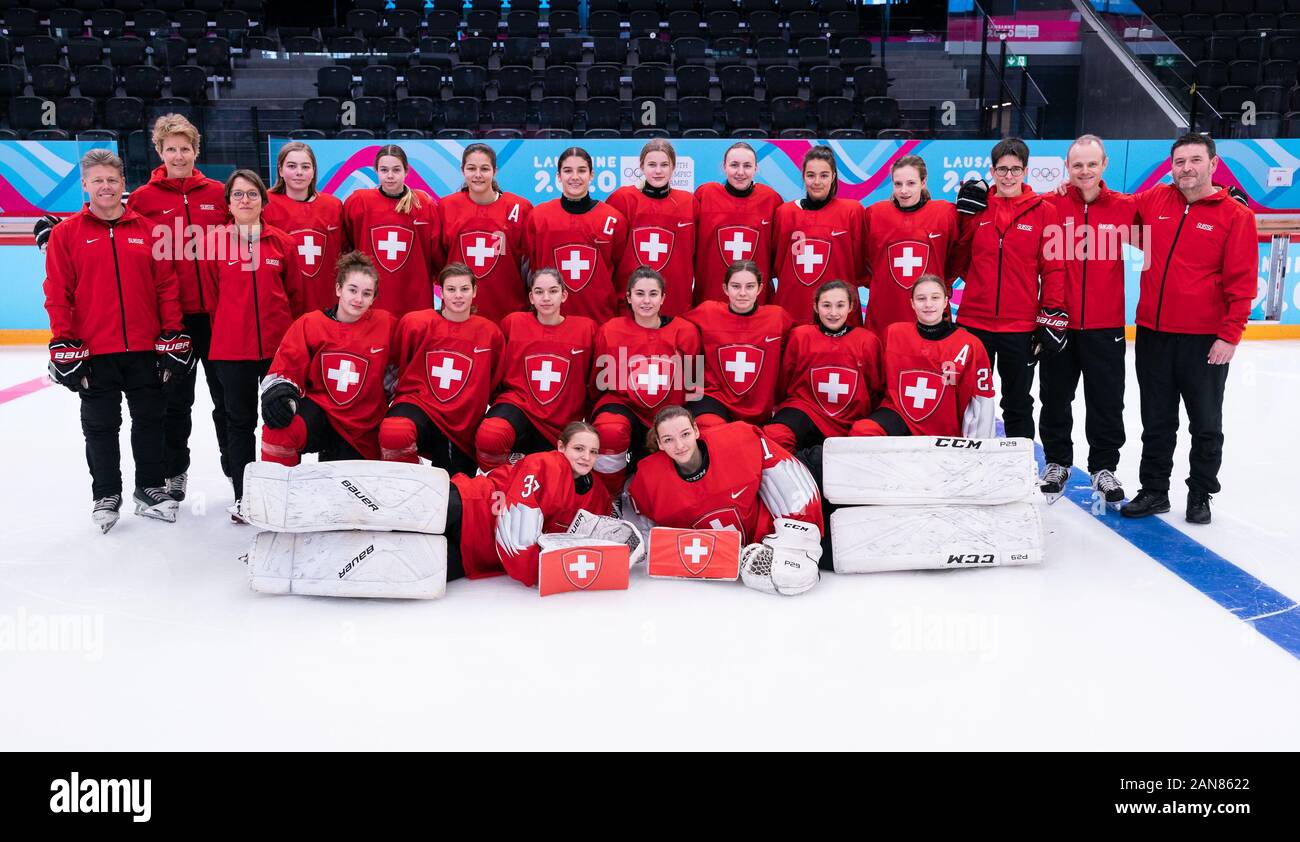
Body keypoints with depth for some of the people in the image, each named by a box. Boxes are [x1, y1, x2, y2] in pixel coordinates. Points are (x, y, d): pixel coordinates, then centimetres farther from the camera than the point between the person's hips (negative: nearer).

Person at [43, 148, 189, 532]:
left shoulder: (147, 230, 5)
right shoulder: (66, 233, 0)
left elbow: (166, 286, 4)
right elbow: (57, 295, -2)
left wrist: (172, 339, -1)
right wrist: (65, 348, -7)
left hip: (145, 349, 2)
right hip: (93, 353, -1)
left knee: (150, 419, 10)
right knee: (100, 425, 8)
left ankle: (150, 488, 25)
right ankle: (106, 495, 22)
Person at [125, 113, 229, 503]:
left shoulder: (218, 193, 5)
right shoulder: (143, 198, 2)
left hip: (217, 310, 1)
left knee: (227, 392, 10)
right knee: (175, 397, 10)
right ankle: (174, 471, 24)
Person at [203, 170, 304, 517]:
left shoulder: (283, 242, 2)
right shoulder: (215, 243, 0)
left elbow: (295, 295, 8)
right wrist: (224, 332, 8)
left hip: (278, 345, 1)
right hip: (232, 349, 0)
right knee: (240, 421, 8)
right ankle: (242, 496, 18)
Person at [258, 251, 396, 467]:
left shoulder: (386, 325, -3)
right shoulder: (310, 323, -3)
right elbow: (286, 366, -3)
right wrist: (279, 391, -25)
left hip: (361, 431, 1)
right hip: (318, 409, -1)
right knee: (279, 425, -33)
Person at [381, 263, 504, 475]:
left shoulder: (491, 333, 2)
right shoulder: (415, 322, -4)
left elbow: (493, 385, 14)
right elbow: (394, 365, 10)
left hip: (462, 426, 3)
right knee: (394, 434, -37)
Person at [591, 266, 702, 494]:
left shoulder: (685, 331, -2)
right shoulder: (610, 331, -4)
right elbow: (602, 383, 8)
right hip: (624, 406, -2)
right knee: (610, 431, -37)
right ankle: (608, 495, -9)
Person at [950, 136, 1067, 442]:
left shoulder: (1044, 210, -1)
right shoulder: (975, 205, 5)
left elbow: (1054, 268, -2)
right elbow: (959, 263, 6)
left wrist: (1053, 319, -7)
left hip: (1022, 326, -1)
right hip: (973, 322, 2)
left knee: (1018, 404, 12)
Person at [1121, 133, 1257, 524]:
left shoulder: (1236, 215, -5)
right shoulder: (1153, 201, 4)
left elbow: (1242, 282, -7)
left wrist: (1230, 335, -11)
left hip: (1205, 341, -3)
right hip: (1152, 335, 3)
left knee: (1206, 424, 11)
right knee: (1157, 421, 13)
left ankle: (1200, 495, 26)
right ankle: (1154, 491, 26)